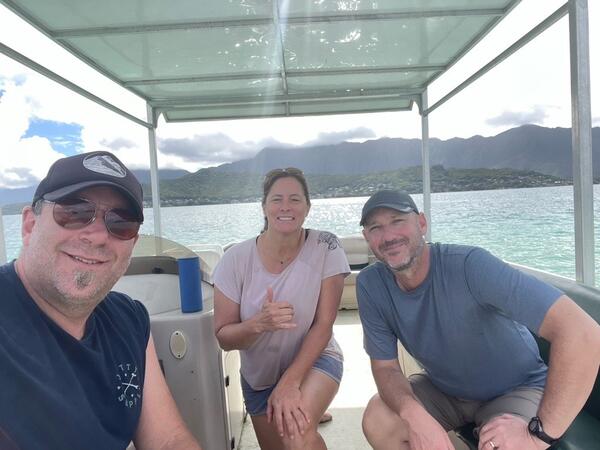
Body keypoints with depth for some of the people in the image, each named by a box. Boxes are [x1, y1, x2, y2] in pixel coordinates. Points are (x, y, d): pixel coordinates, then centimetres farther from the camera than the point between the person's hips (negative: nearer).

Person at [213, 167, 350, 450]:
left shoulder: (325, 248, -18)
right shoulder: (236, 259, -17)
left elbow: (323, 324, -16)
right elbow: (224, 338, -12)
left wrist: (289, 383, -22)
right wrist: (259, 322, -32)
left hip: (313, 360, -2)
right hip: (259, 374, 3)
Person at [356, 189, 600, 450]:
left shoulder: (470, 266, -33)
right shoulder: (370, 285, -17)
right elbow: (385, 365, -11)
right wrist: (414, 414, -31)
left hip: (515, 389, -3)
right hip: (443, 389, 4)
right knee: (377, 420, -19)